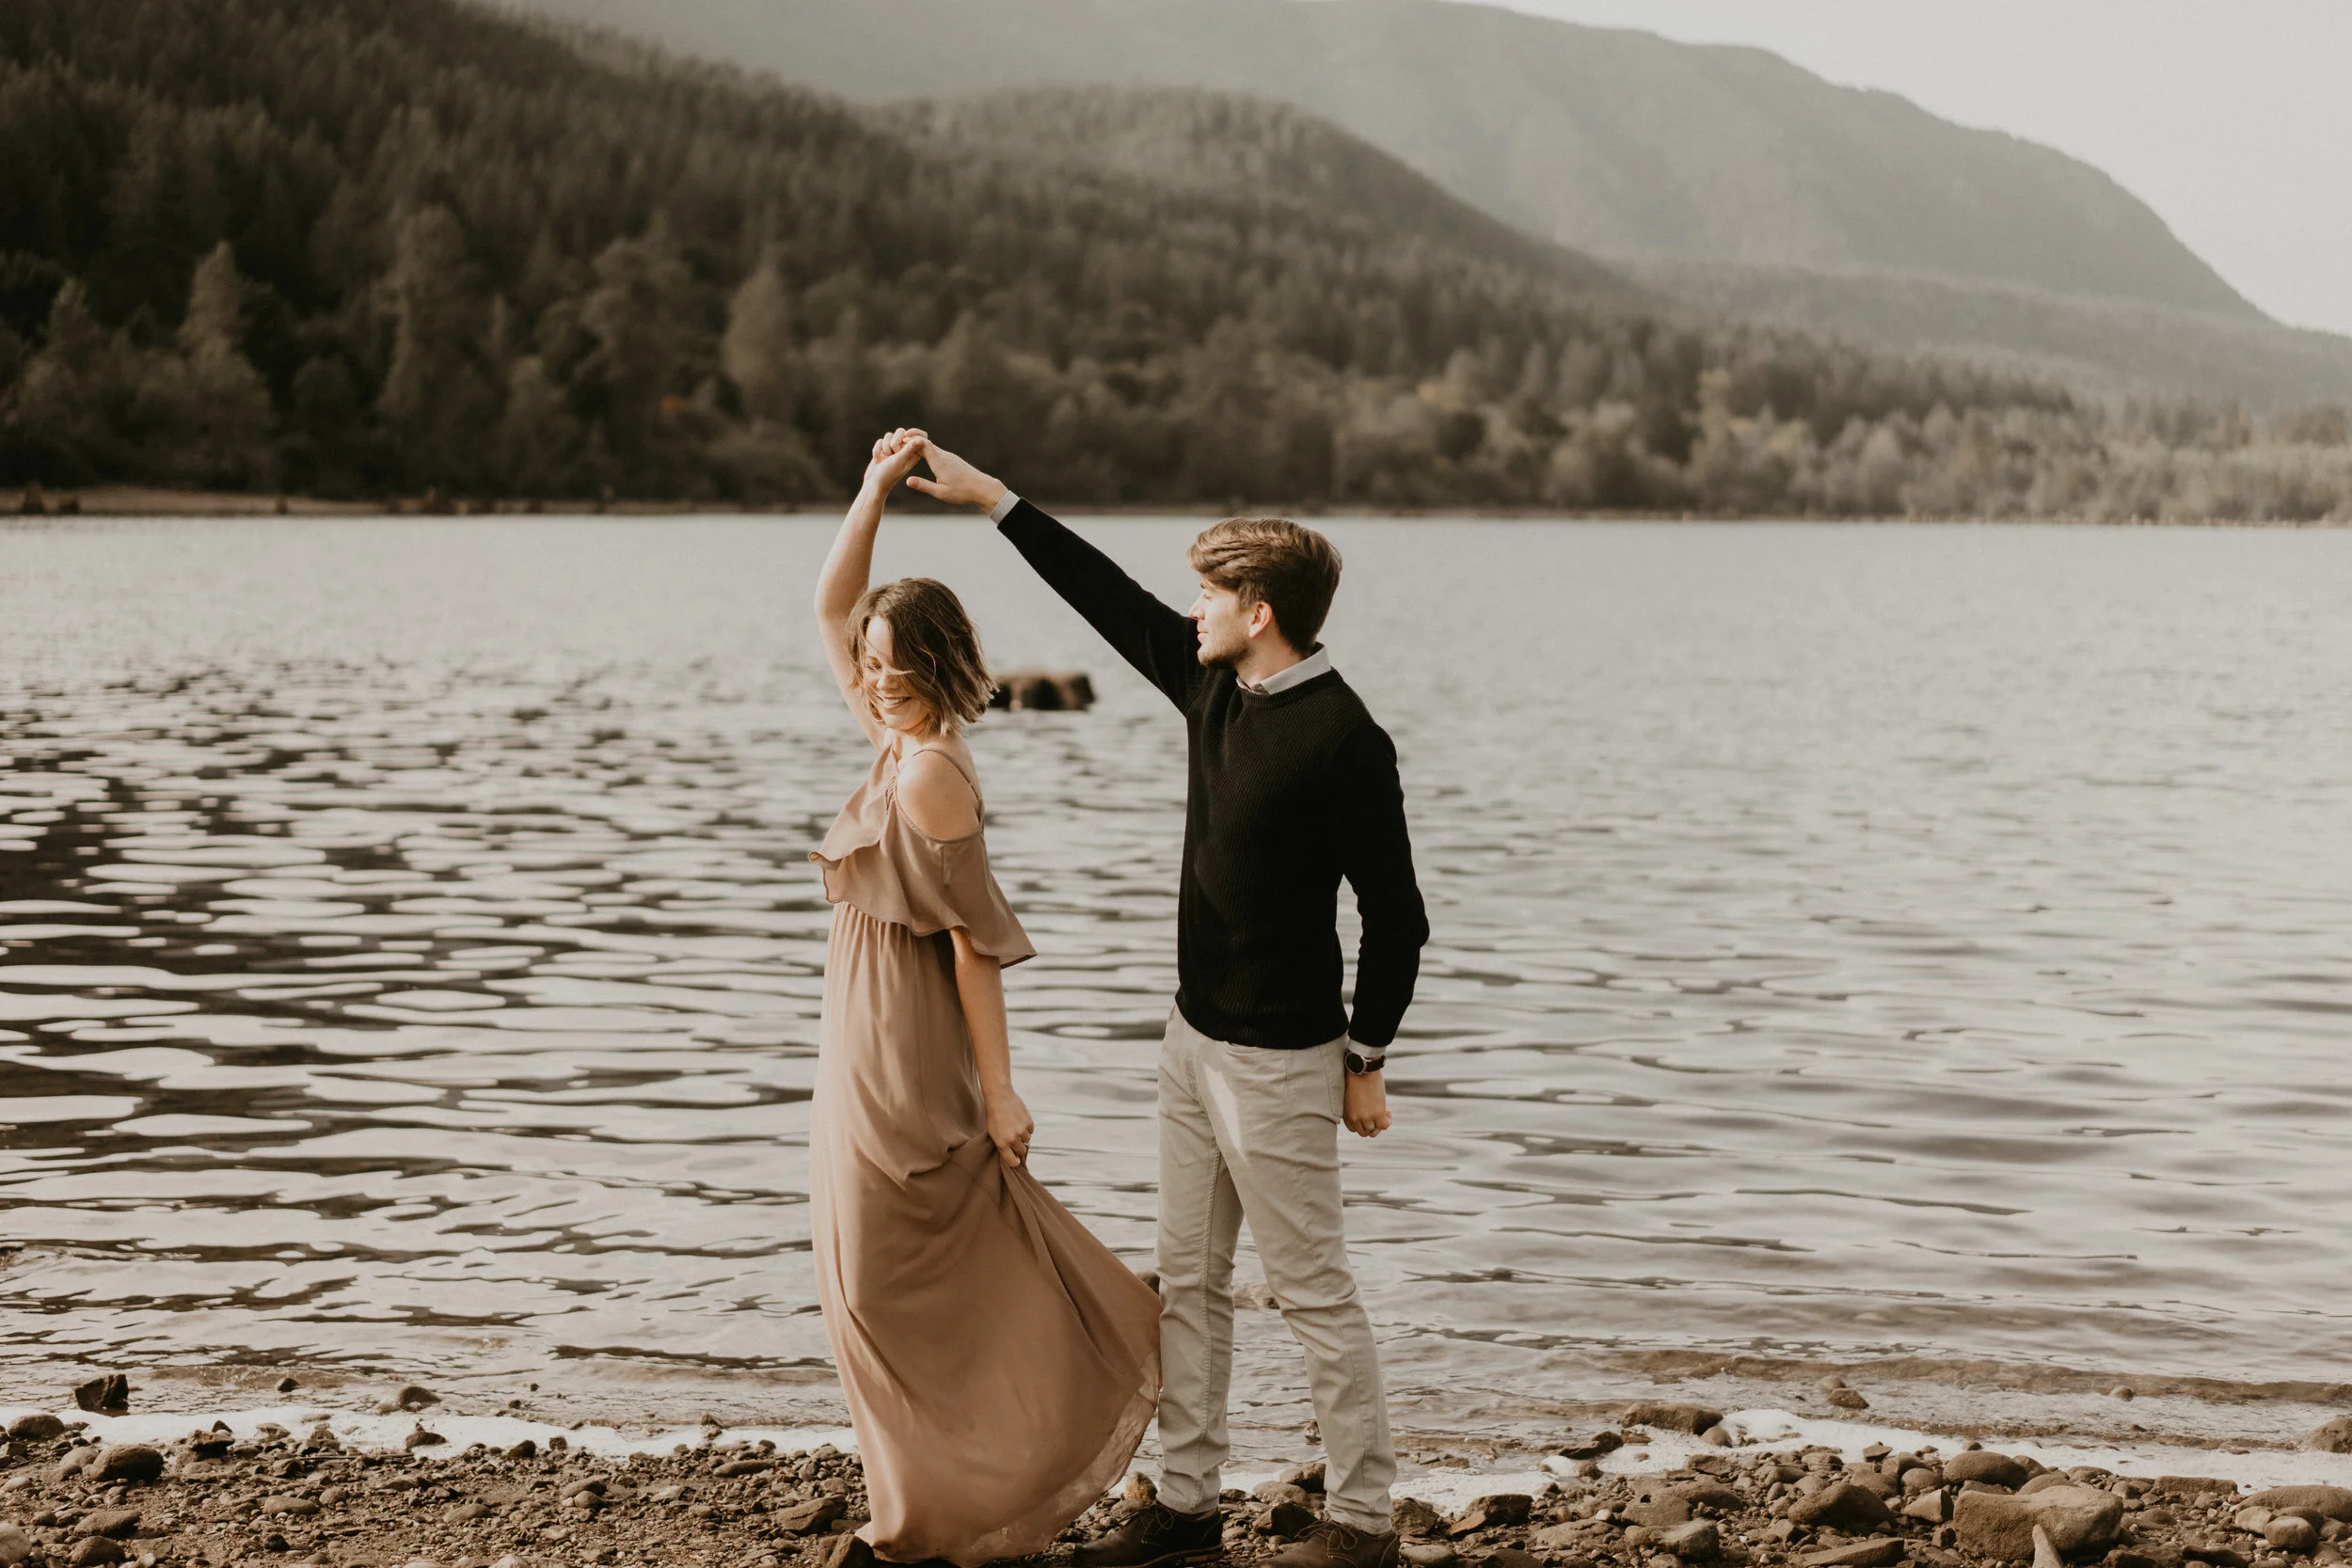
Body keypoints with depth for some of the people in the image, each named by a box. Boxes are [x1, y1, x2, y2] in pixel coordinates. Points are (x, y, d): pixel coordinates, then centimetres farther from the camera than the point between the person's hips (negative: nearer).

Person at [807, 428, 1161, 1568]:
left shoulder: (927, 778, -19)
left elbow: (976, 941, -19)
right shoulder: (895, 743, 5)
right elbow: (830, 610, 15)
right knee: (948, 1276, 15)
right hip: (874, 1041, 9)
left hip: (901, 1055, -9)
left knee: (886, 1282, 0)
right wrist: (875, 490, 7)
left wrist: (997, 1090, -19)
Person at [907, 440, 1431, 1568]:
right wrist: (991, 498, 17)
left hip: (1280, 1059, -9)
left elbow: (1395, 916, -15)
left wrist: (1366, 1062, -9)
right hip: (1195, 1038, 9)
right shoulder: (1213, 686, 3)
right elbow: (1109, 598, 15)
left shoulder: (1343, 741, -20)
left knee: (1312, 1288, 0)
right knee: (1188, 1281, 13)